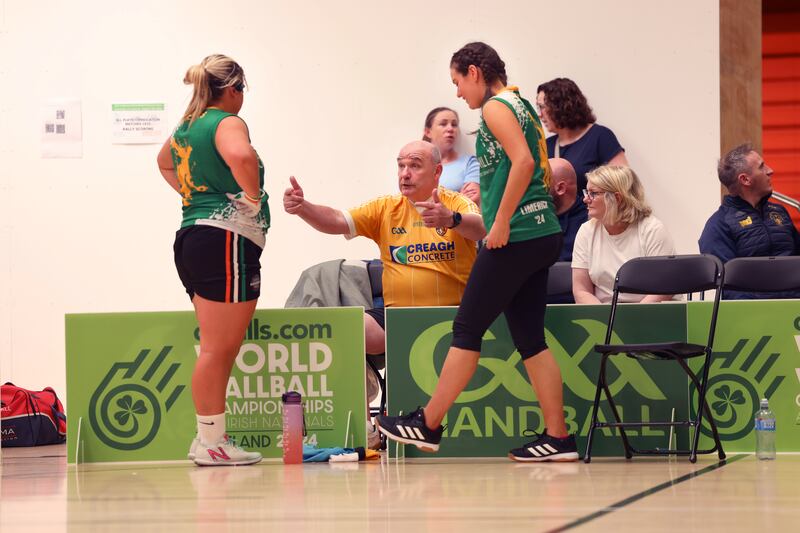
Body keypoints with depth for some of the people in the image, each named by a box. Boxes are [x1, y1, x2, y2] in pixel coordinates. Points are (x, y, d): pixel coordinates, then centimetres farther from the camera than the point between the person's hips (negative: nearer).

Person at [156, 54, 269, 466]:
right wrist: (253, 198, -15)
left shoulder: (186, 127, 19)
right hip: (227, 237, -10)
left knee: (218, 347, 14)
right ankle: (211, 442, -9)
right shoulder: (227, 123, -8)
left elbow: (164, 161, 41)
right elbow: (241, 156, -31)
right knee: (218, 348, -9)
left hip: (191, 235, 10)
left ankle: (209, 436, 15)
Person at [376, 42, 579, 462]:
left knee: (467, 329, -1)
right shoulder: (519, 105, 20)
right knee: (530, 339, 7)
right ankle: (557, 437, 3)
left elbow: (523, 161, -21)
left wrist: (502, 220, -19)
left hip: (515, 237, -9)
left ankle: (427, 426, 6)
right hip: (542, 235, 9)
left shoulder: (496, 107, -7)